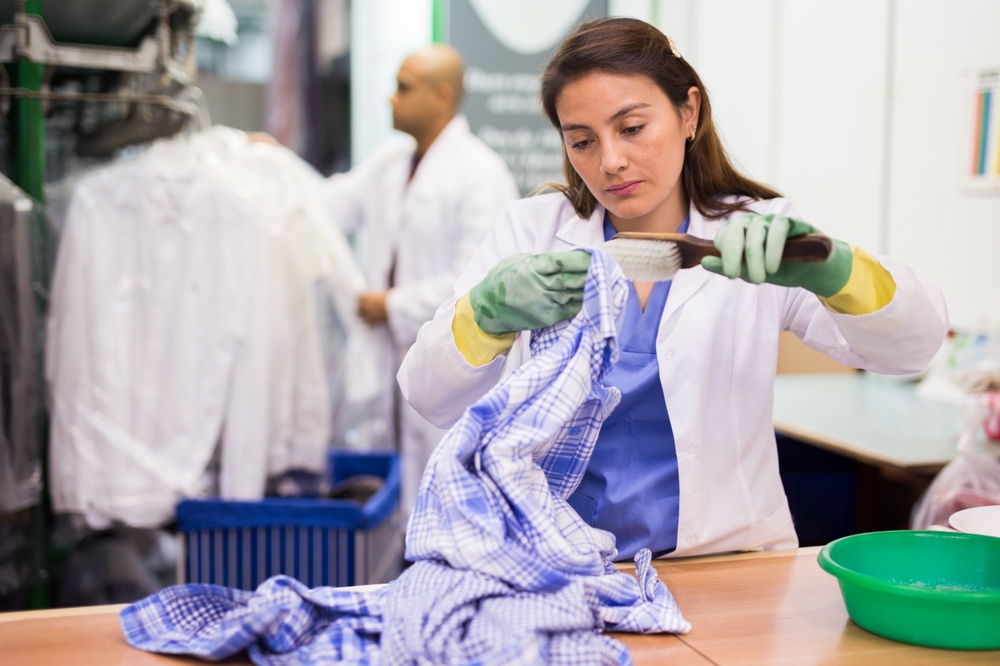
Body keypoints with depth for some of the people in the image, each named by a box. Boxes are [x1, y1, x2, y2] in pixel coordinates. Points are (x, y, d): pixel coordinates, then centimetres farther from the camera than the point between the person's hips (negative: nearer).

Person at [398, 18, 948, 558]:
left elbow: (914, 342, -11)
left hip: (718, 565, -1)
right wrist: (488, 311, -24)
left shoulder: (756, 242, 1)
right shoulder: (531, 231, 4)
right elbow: (428, 397, -3)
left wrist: (827, 267, -32)